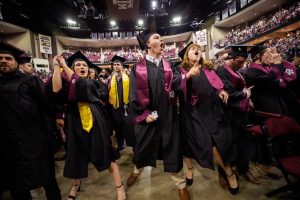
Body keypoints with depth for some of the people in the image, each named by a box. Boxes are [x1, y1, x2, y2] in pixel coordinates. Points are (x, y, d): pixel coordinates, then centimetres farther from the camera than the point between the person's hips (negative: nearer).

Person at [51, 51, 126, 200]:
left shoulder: (93, 83, 3)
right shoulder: (67, 85, 7)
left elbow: (80, 85, -19)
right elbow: (56, 90, -16)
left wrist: (64, 64, -9)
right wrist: (56, 66, -12)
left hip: (95, 124, -2)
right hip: (76, 126, 2)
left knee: (106, 154, 2)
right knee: (76, 156, 15)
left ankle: (120, 187, 18)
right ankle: (76, 184, 44)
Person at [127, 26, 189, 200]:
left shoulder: (168, 66, 8)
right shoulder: (138, 68, -1)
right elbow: (133, 94, -3)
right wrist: (143, 114, -10)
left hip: (168, 114, 2)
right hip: (147, 115, -1)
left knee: (172, 148, 10)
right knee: (142, 146, 17)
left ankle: (181, 185, 32)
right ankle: (137, 171, 50)